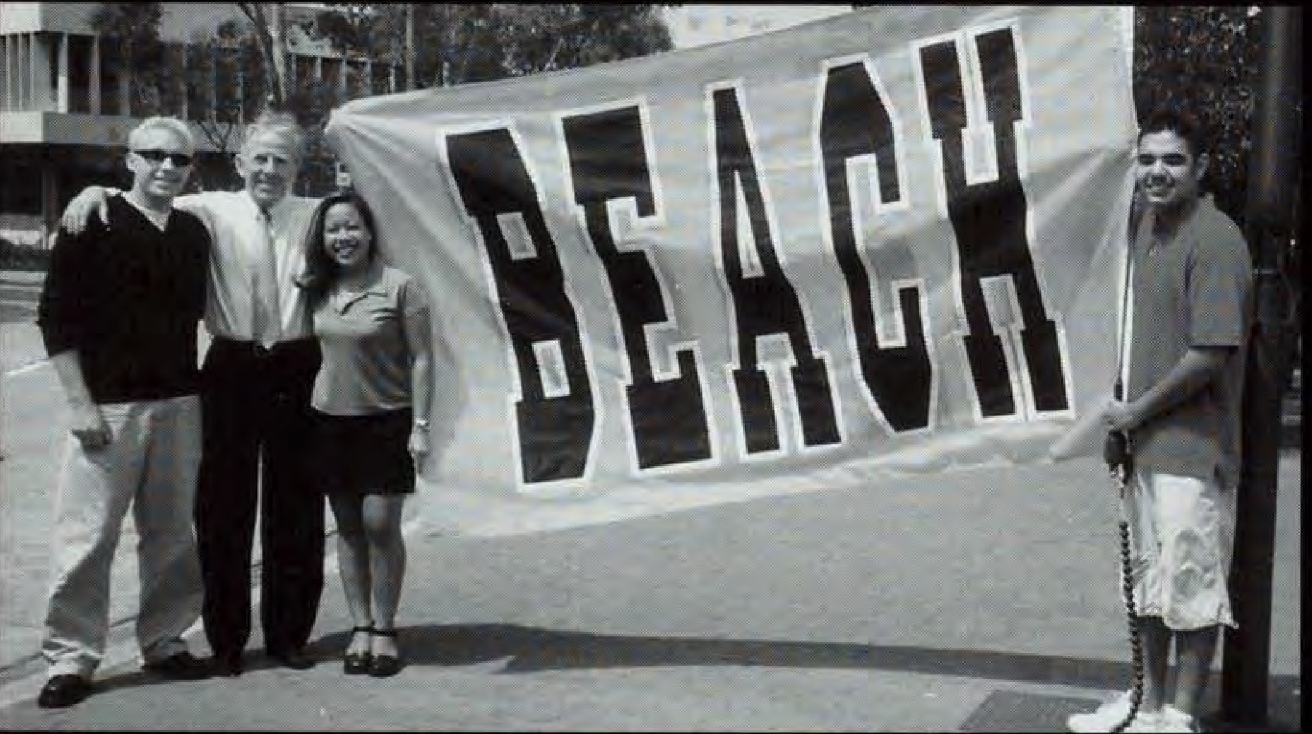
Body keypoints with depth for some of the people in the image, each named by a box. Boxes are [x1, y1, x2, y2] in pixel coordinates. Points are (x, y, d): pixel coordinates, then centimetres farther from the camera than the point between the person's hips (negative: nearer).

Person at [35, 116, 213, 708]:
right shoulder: (95, 225, -4)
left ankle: (164, 641, 22)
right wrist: (80, 404, -12)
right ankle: (71, 657, 8)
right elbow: (55, 317, -7)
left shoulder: (194, 233, 11)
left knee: (172, 532, 9)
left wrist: (193, 389, 12)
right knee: (88, 536, -3)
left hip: (179, 405, 5)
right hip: (108, 406, -5)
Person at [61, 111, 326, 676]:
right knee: (224, 505, 5)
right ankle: (226, 638, 17)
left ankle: (287, 634, 22)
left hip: (296, 370, 1)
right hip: (232, 369, -1)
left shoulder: (315, 216, 4)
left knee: (295, 506, 8)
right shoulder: (212, 210, 1)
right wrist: (96, 191, -14)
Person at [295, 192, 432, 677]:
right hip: (331, 420, 4)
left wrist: (420, 425, -12)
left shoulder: (399, 286, -9)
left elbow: (420, 359, -9)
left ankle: (384, 630, 9)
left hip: (386, 420, -4)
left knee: (380, 524, -4)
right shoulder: (317, 289, 5)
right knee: (348, 527, 8)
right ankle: (360, 628, 16)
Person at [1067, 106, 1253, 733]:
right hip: (1142, 442, 9)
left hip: (1190, 449, -9)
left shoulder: (1213, 240, -17)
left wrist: (1137, 411, -12)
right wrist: (1122, 415, 11)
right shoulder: (1148, 222, 10)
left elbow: (1211, 353, -21)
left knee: (1192, 589, 2)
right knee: (1148, 583, 19)